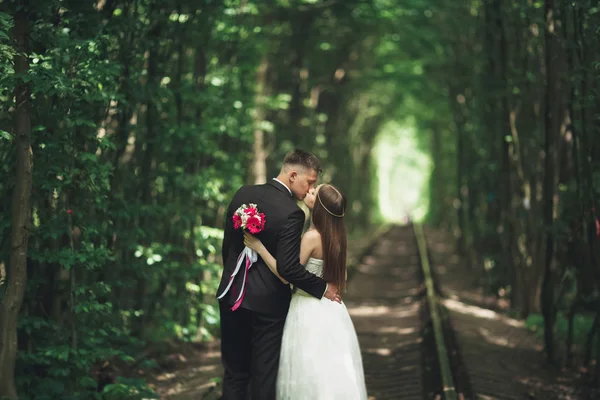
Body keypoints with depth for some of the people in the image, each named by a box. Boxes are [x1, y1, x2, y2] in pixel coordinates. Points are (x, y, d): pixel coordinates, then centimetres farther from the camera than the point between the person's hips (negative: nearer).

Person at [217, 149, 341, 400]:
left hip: (231, 297, 6)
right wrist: (323, 288, -10)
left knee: (234, 372, 15)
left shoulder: (243, 194, 0)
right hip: (266, 304, -6)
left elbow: (227, 245, 8)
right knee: (263, 376, 6)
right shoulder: (291, 213, -20)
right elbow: (289, 268, -23)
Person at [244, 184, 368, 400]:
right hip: (329, 309, 8)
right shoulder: (335, 236, 4)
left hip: (310, 311, -8)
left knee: (312, 371, 1)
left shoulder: (312, 237, -20)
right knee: (329, 370, 13)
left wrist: (259, 247, -17)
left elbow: (287, 275, -19)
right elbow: (341, 278, 10)